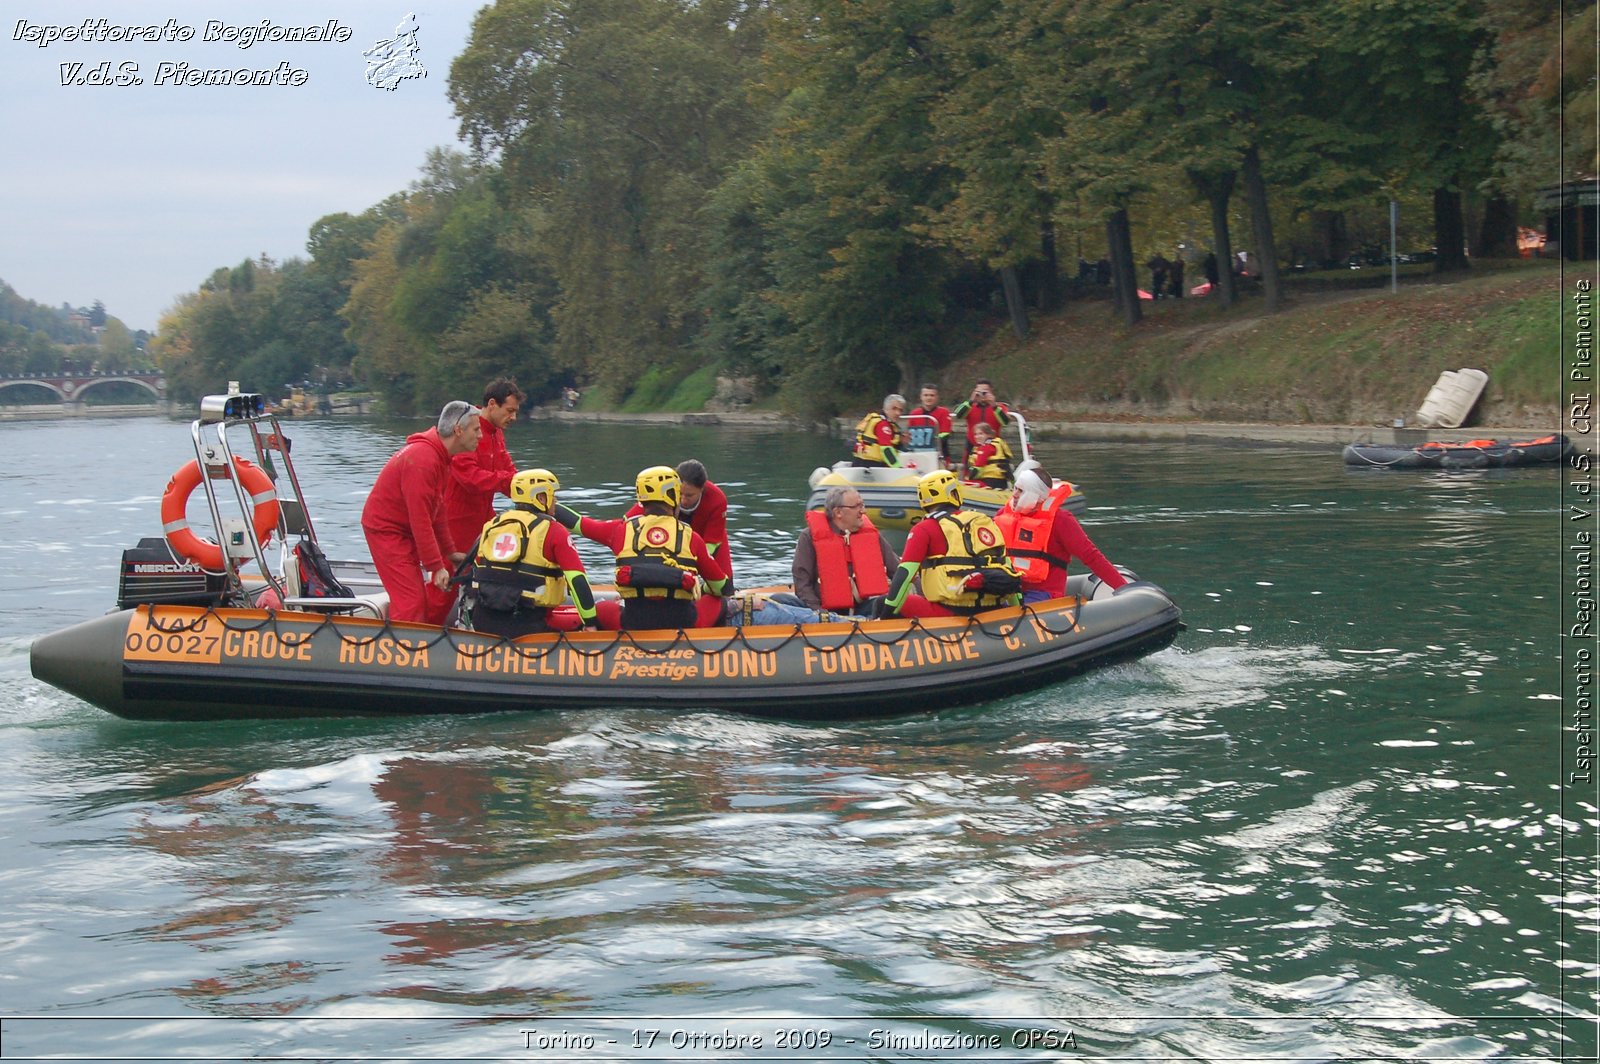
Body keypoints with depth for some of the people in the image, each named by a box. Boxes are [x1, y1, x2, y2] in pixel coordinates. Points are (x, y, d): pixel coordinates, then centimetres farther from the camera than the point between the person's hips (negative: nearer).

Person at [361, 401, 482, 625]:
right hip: (385, 529, -10)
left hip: (408, 529, 10)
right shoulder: (422, 459, -27)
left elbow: (437, 509, 13)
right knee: (411, 601, -15)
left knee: (448, 581, 10)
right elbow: (420, 518, -28)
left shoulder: (441, 456, 5)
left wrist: (449, 552, 13)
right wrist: (436, 566, -25)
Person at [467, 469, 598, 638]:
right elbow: (578, 580, -8)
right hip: (527, 626, -6)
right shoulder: (553, 530, -2)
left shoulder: (490, 526, 16)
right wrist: (590, 623, -2)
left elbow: (473, 573, 23)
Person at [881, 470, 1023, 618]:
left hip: (951, 612, -5)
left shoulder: (924, 529, 1)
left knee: (882, 604, 10)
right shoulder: (987, 522, 15)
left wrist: (887, 613, -1)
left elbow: (905, 573, -5)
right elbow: (1007, 568, 18)